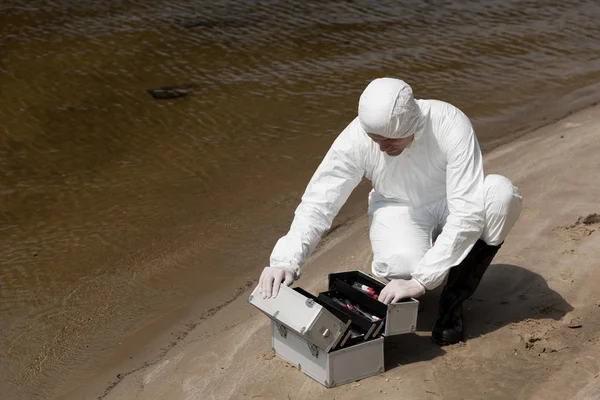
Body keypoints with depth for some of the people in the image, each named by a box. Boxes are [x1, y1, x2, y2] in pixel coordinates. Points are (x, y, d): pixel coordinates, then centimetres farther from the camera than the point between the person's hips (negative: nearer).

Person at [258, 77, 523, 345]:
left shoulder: (451, 126, -32)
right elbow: (318, 203, -20)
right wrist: (285, 261, -36)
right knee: (404, 263, -36)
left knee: (501, 192, -33)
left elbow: (469, 212, -35)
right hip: (399, 207, -1)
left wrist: (421, 280, -40)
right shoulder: (354, 139, -26)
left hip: (450, 204, 1)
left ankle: (454, 299, -14)